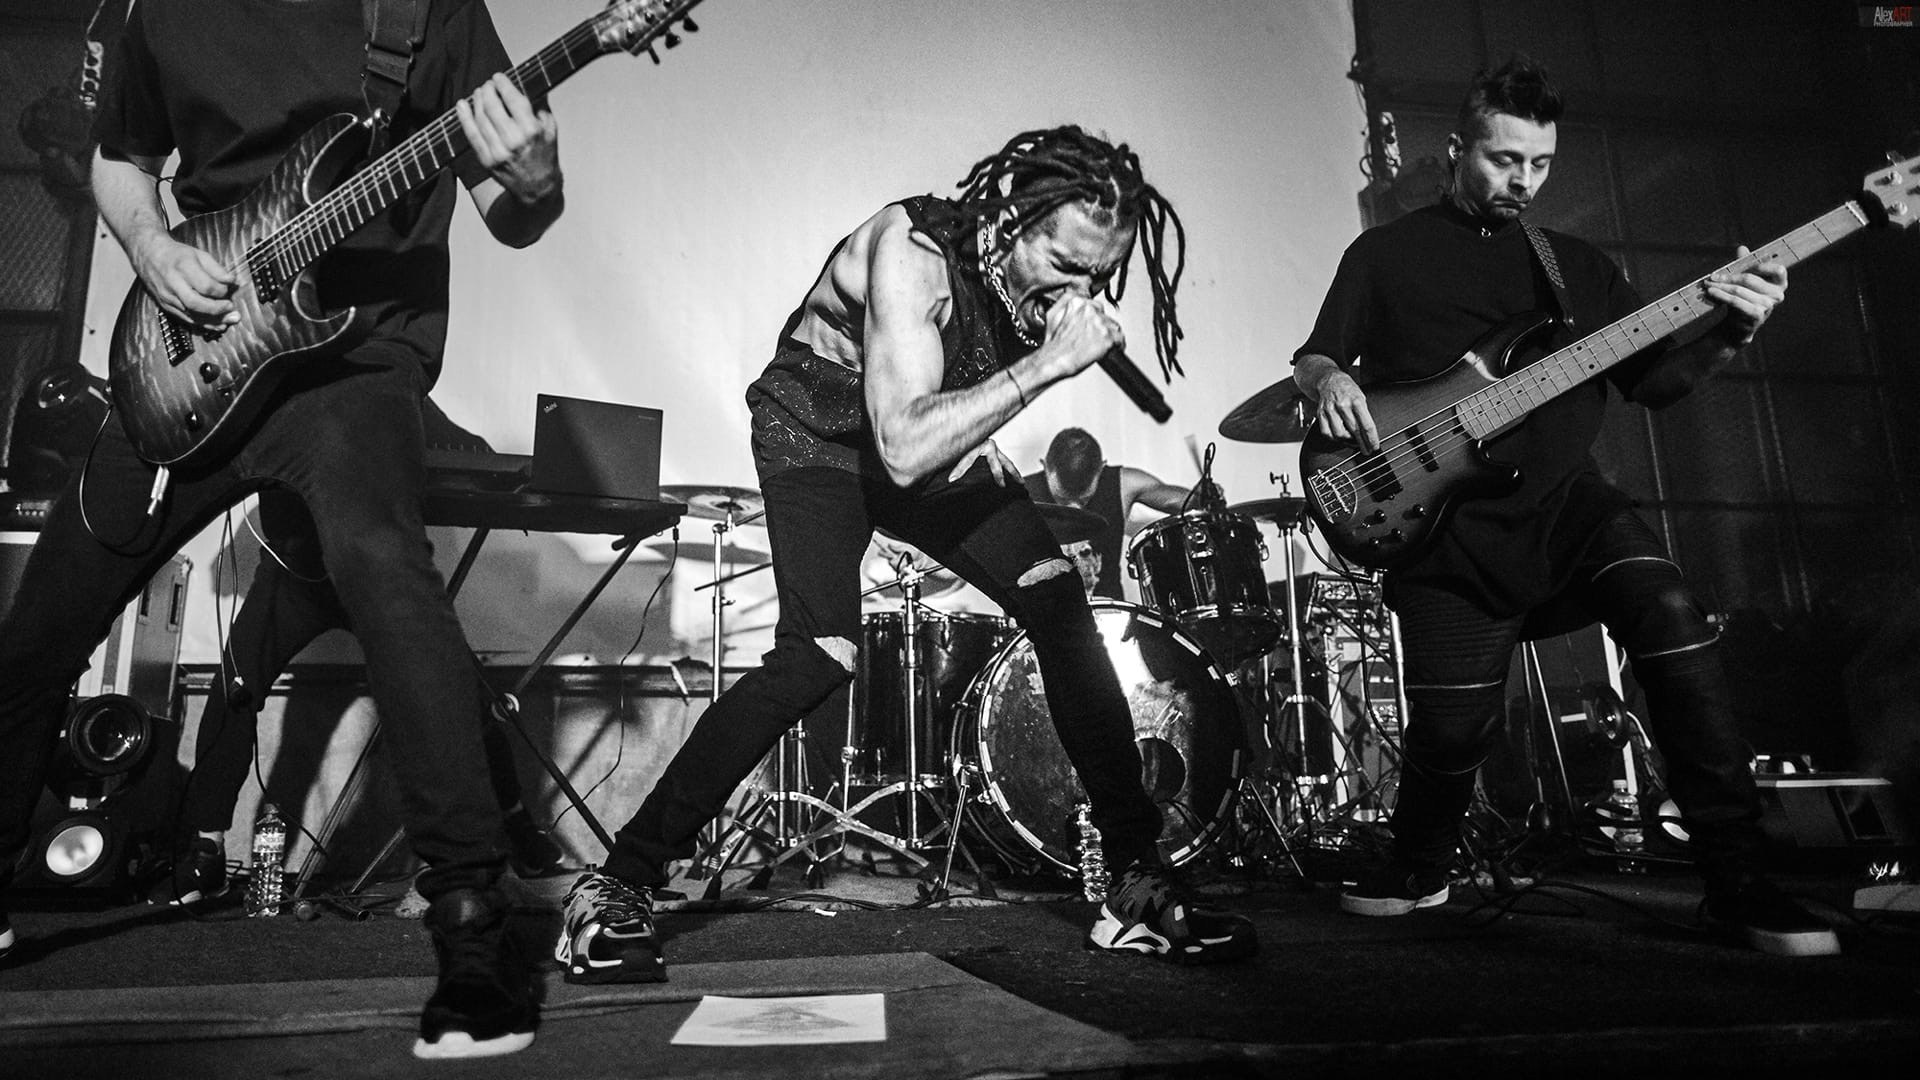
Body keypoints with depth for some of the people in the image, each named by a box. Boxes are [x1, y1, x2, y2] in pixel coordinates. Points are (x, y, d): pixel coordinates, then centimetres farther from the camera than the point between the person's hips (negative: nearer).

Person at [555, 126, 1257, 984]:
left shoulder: (1039, 274, -12)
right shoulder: (912, 246, -32)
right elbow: (904, 447, -43)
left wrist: (977, 440, -6)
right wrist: (1047, 364, -44)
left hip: (935, 441, 6)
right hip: (820, 436, -6)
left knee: (1061, 605, -11)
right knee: (820, 658, -26)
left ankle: (1138, 881, -2)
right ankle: (616, 890, -12)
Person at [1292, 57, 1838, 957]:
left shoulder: (1578, 265, 18)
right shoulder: (1385, 254, 10)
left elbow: (1653, 379, 13)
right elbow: (1312, 356, 7)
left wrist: (1732, 333, -6)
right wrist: (1326, 381, -16)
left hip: (1563, 497, 3)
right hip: (1448, 523, -2)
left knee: (1671, 620, -24)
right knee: (1450, 729, -6)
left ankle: (1737, 881, -10)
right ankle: (1417, 873, 26)